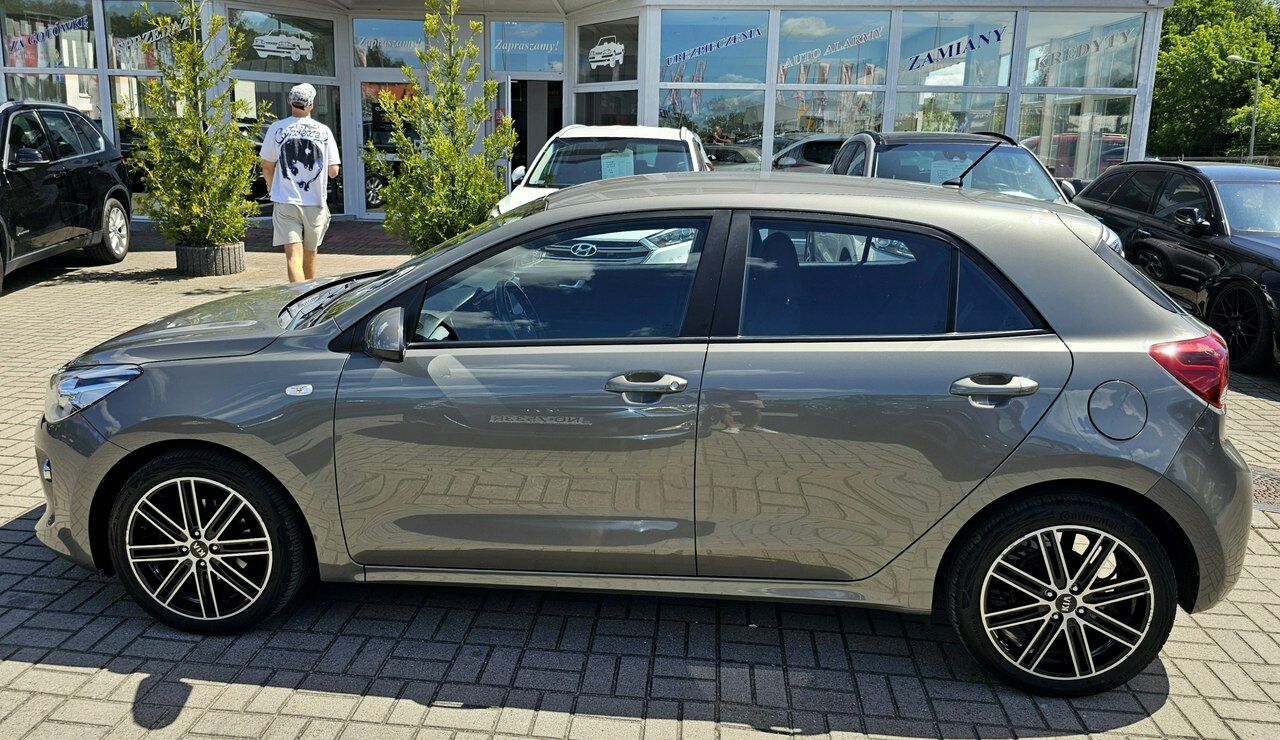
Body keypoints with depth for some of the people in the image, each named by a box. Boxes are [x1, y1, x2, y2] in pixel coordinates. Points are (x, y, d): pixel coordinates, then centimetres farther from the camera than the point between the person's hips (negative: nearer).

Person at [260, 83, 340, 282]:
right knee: (310, 254, 17)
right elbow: (333, 171, 0)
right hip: (315, 203, 1)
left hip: (285, 201, -1)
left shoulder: (277, 129, -1)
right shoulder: (323, 131, 0)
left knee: (293, 256, -7)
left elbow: (267, 167, 5)